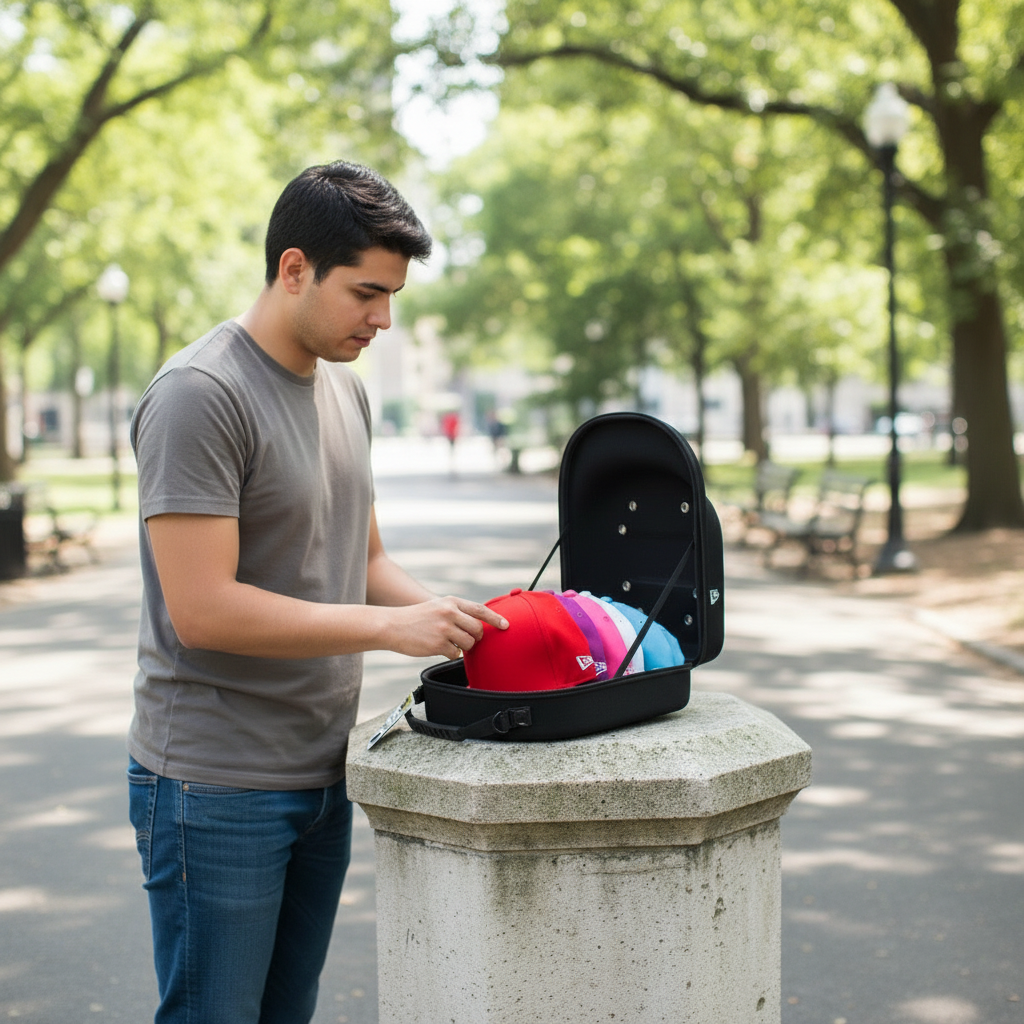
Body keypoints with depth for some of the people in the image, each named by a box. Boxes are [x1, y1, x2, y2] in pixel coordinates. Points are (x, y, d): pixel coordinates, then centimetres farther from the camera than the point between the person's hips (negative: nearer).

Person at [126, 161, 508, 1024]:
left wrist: (454, 619, -1)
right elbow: (202, 609, -23)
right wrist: (389, 628, -22)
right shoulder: (200, 395, -17)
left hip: (321, 776, 8)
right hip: (217, 786, -8)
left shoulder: (345, 388, 11)